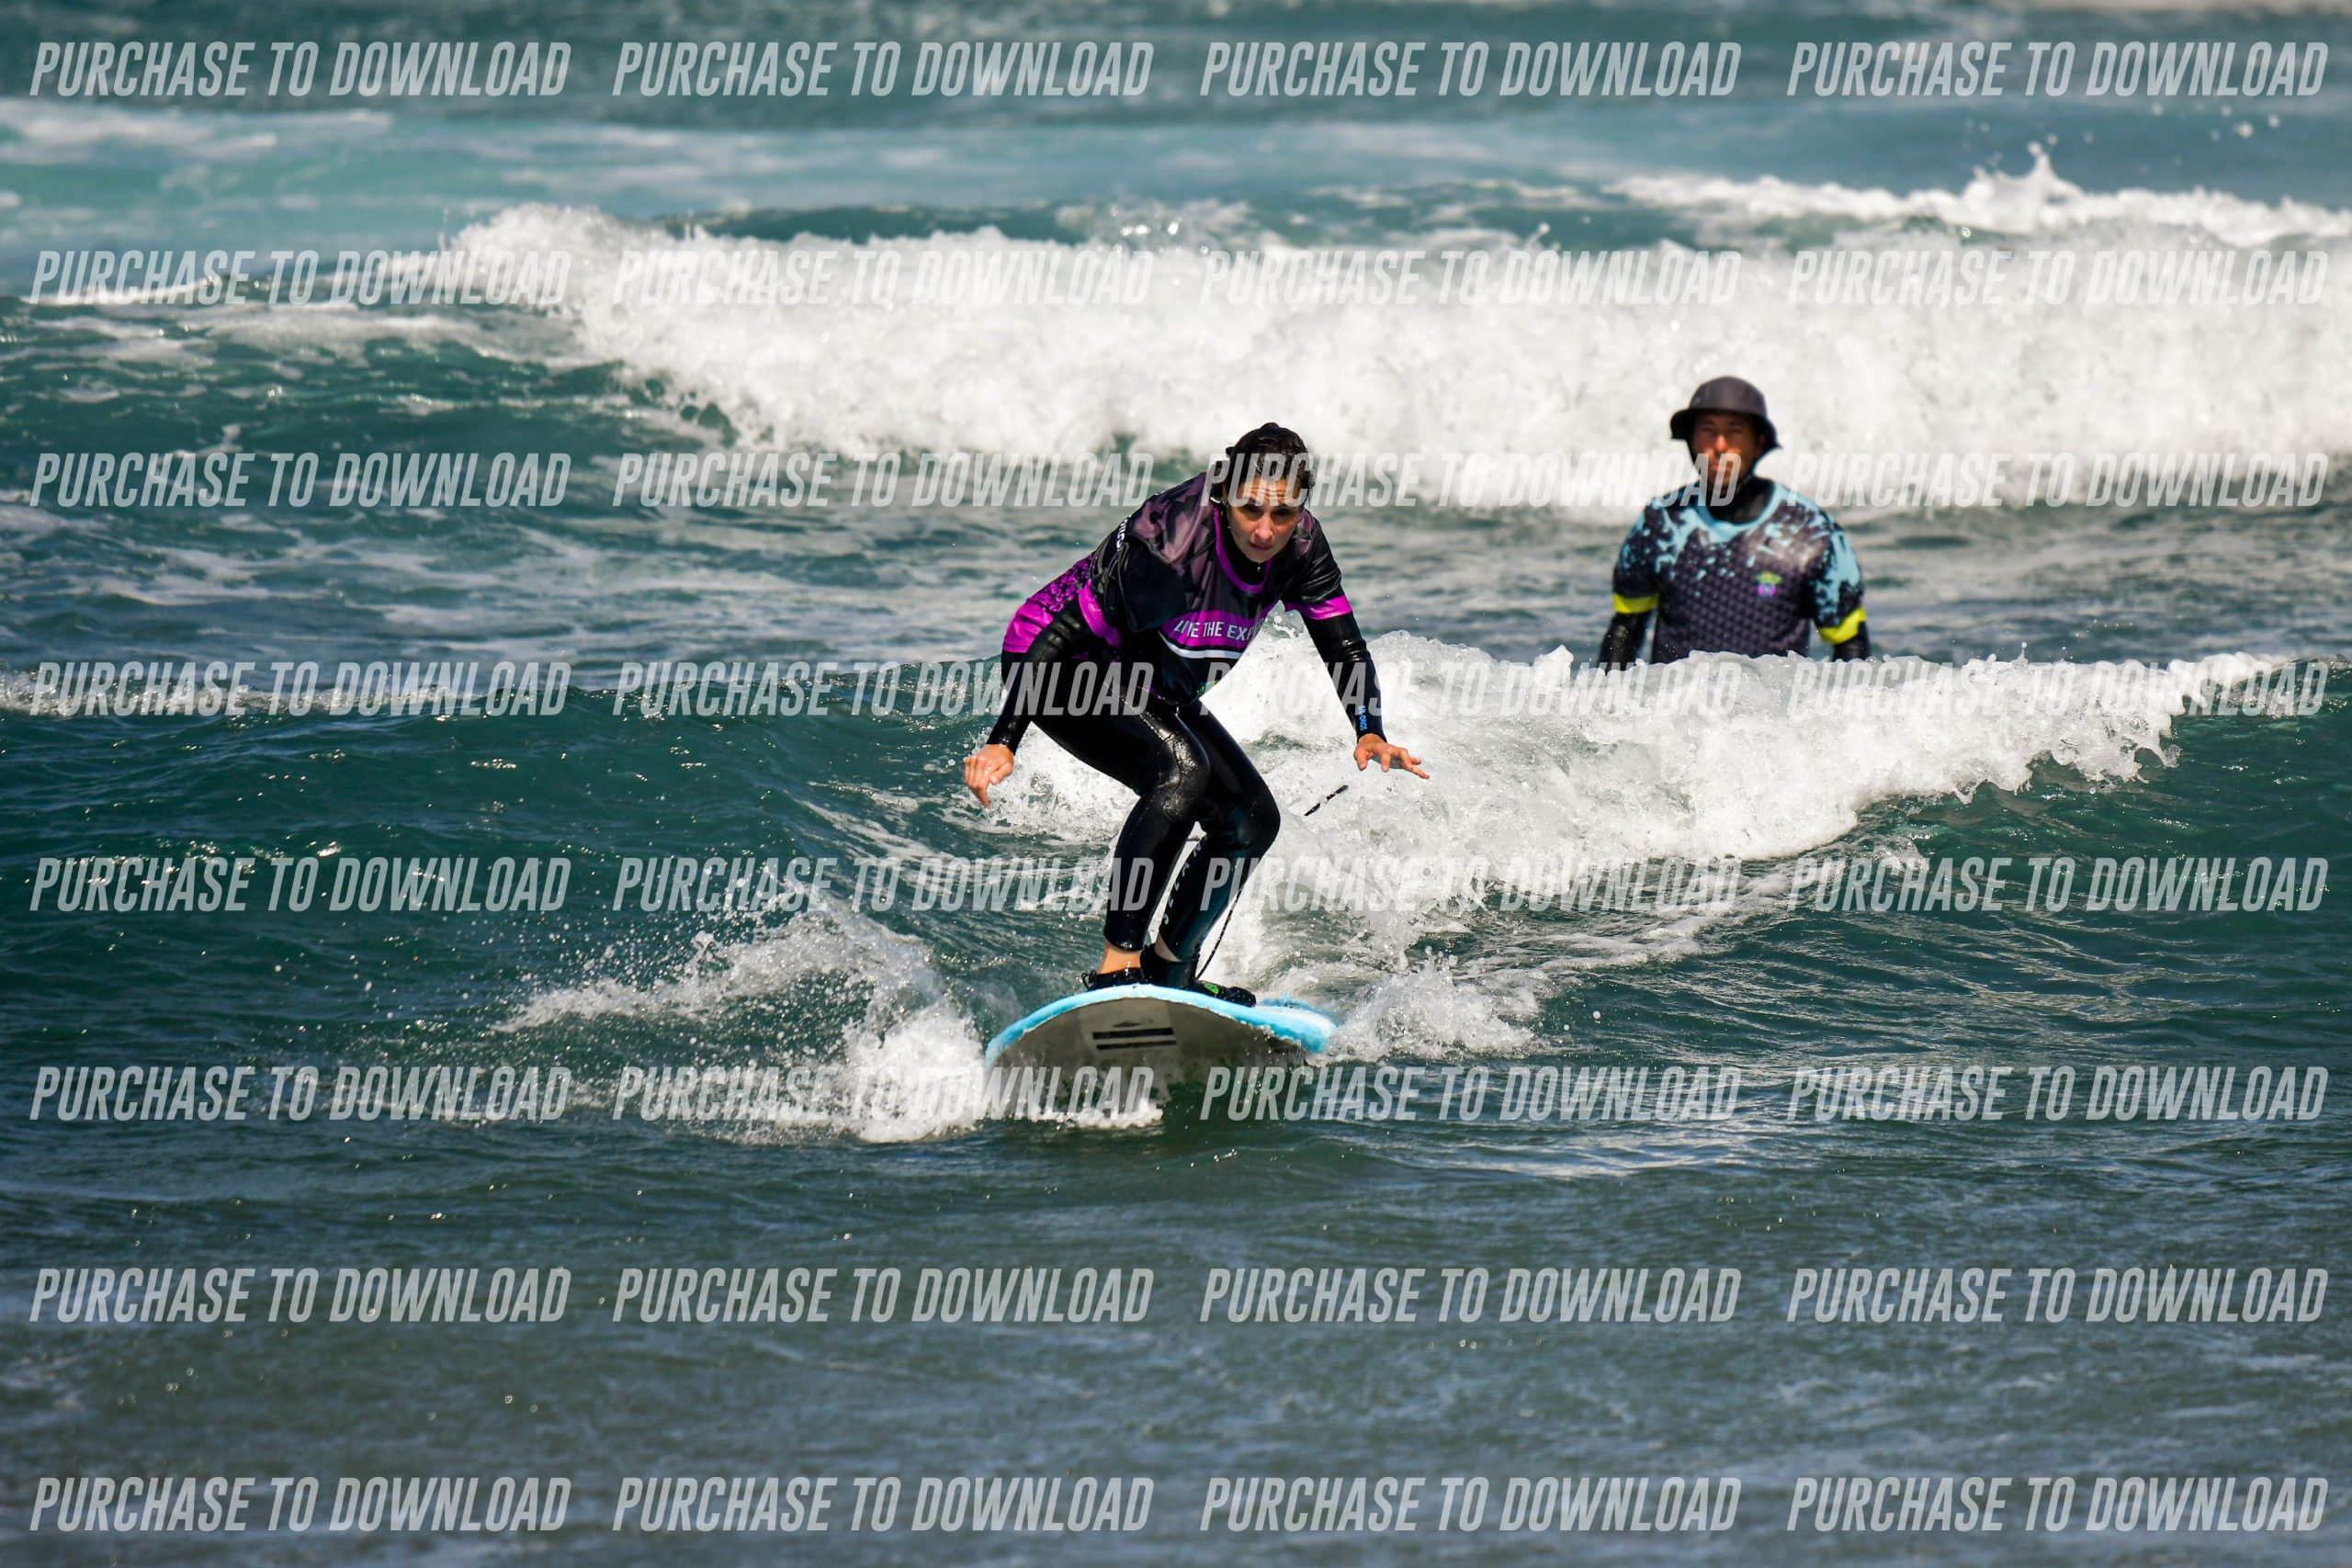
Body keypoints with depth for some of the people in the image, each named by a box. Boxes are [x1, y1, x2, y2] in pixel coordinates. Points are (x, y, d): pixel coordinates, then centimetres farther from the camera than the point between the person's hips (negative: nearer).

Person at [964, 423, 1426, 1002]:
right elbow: (1066, 633, -32)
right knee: (1181, 769, -31)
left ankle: (1167, 968, 16)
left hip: (1153, 689, 8)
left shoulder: (1300, 544, -15)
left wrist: (1369, 733, -29)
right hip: (1059, 668, -8)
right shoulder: (1170, 544, -34)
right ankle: (1117, 966, -30)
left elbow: (1342, 642, -10)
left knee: (1253, 819, 0)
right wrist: (1003, 741, -37)